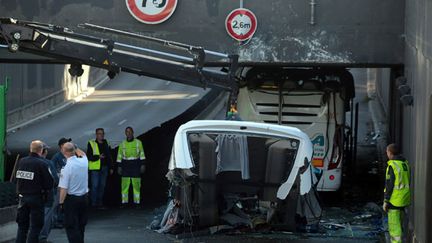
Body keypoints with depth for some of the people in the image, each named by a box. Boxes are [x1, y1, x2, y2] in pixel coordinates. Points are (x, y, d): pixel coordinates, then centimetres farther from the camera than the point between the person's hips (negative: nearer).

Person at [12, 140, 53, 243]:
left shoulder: (21, 161, -1)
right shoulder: (41, 164, -15)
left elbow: (15, 179, 4)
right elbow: (49, 183, -14)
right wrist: (46, 192, 5)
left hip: (22, 197, 5)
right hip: (36, 198, -5)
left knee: (22, 226, 17)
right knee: (35, 227, 4)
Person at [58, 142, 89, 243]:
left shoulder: (66, 168, -21)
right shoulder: (84, 162, -5)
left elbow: (64, 188, -19)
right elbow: (83, 154, 24)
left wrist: (61, 202, -9)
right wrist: (75, 148, 22)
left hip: (71, 199, -6)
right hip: (84, 197, 6)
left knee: (71, 227, 1)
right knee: (81, 225, 20)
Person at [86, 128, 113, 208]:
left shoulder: (106, 144, 13)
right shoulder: (91, 143, -4)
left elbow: (109, 156, 17)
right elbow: (89, 156, -9)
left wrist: (110, 167, 14)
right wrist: (98, 157, -20)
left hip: (104, 168, 5)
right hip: (95, 168, -5)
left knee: (102, 186, 9)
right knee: (95, 186, -6)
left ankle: (100, 202, 17)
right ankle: (93, 203, 1)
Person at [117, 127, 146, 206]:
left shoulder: (138, 142, 2)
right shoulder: (122, 144, 6)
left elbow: (142, 154, 2)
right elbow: (119, 156, 9)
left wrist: (143, 165, -5)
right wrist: (119, 166, 3)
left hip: (136, 165, -1)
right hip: (125, 166, 1)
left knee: (136, 184, -3)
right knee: (125, 184, -2)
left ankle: (137, 201, 2)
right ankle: (124, 201, 2)